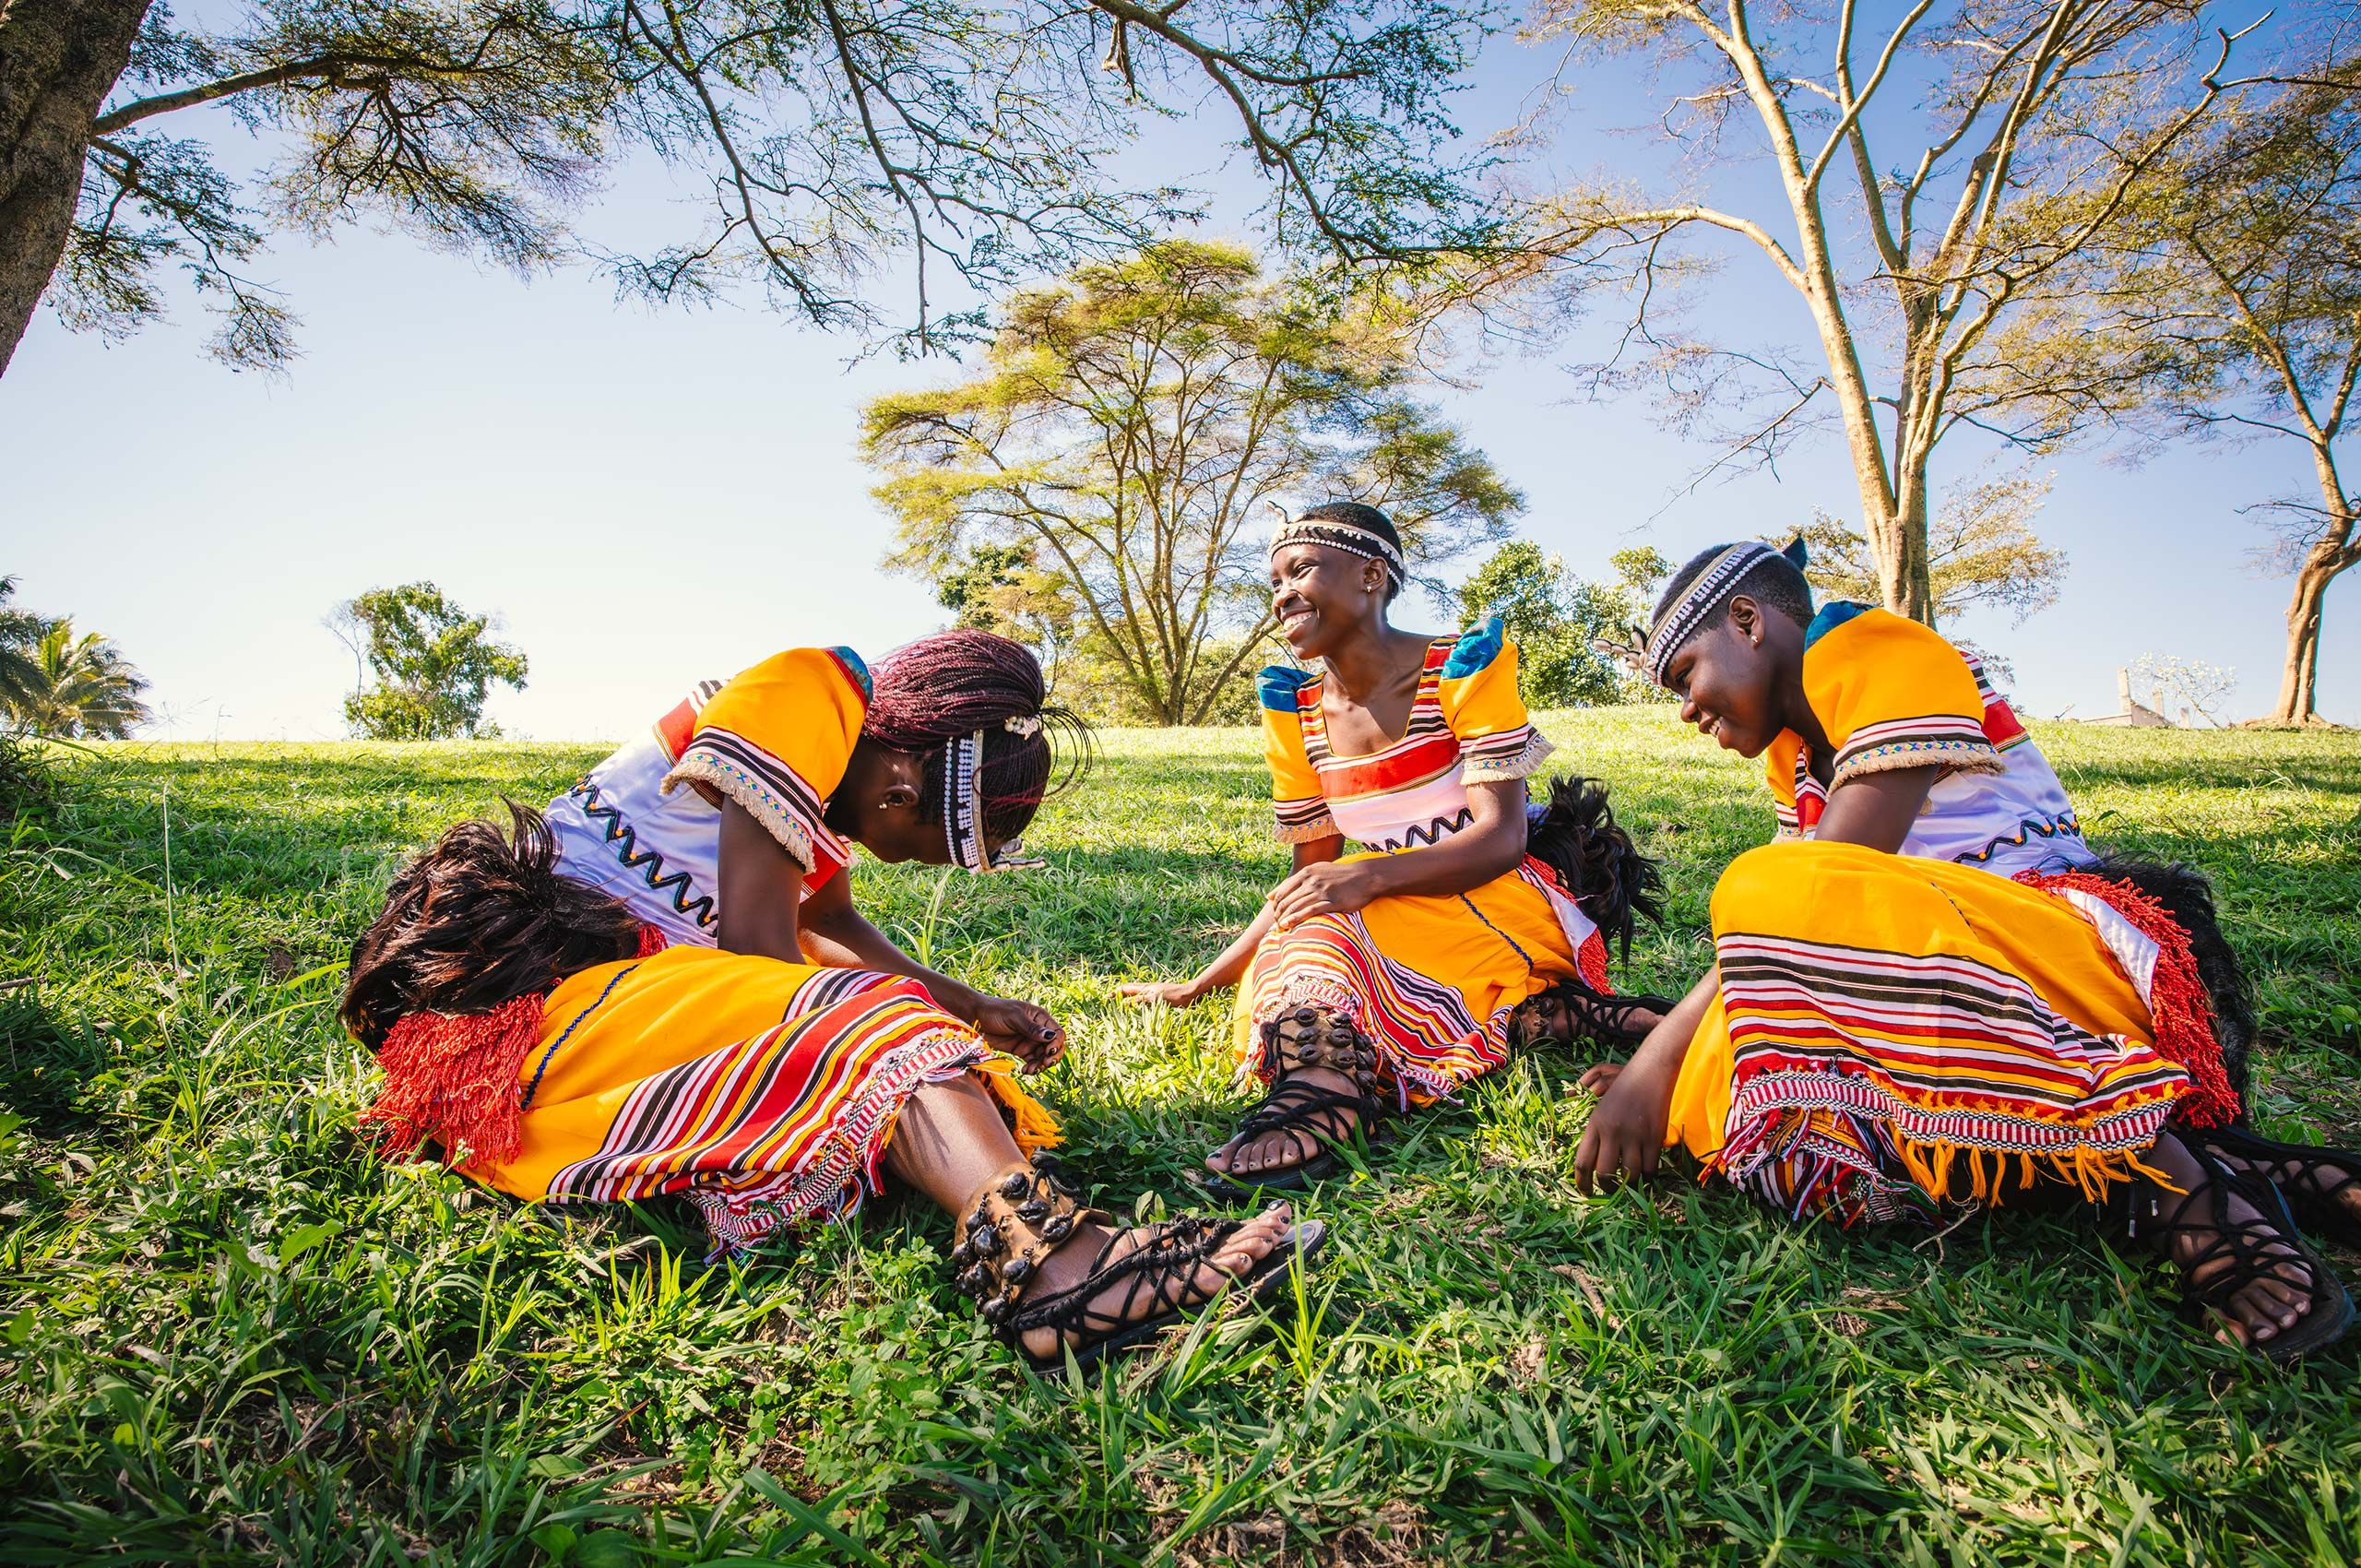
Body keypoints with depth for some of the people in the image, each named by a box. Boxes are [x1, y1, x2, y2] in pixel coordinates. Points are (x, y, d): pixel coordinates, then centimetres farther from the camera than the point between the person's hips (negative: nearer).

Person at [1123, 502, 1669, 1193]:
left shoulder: (1464, 666, -9)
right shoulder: (1295, 713, 5)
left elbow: (1502, 838, -18)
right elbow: (1308, 879, 9)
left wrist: (1372, 876, -36)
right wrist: (1200, 985, 3)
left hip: (1504, 905, -5)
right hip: (1384, 930, 6)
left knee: (1331, 926, -32)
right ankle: (1542, 1015, -31)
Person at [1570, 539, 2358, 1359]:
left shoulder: (1879, 649, -4)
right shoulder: (1794, 753, 23)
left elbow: (1819, 896, -16)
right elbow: (1804, 933, 13)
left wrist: (1662, 1053, -18)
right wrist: (1667, 1066, 1)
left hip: (2067, 948, -8)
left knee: (1777, 897, -34)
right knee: (1720, 1093, -19)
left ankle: (2179, 1187, -24)